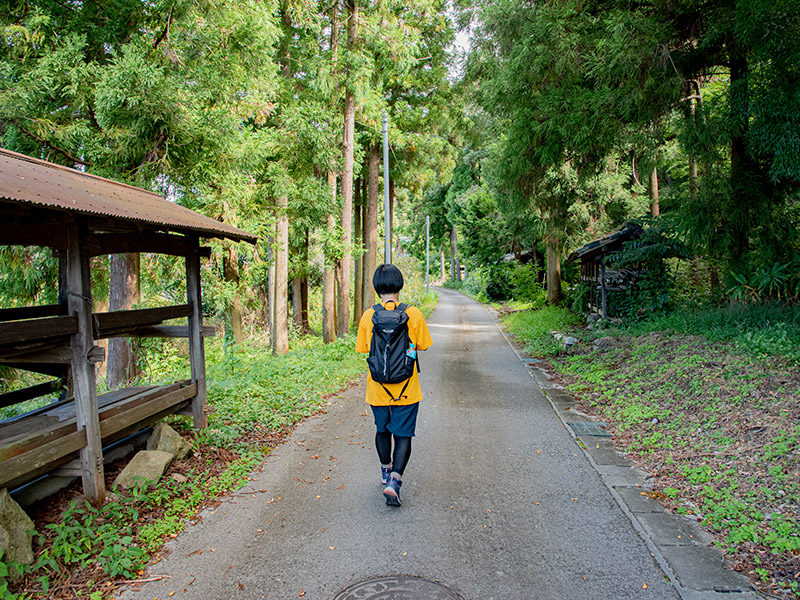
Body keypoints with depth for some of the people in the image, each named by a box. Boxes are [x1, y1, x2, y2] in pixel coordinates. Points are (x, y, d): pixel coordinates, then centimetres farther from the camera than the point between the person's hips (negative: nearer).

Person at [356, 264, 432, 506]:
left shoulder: (368, 316, -7)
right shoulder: (413, 314, -11)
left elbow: (363, 348, 1)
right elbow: (423, 345, -1)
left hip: (377, 389, 2)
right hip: (406, 390, -2)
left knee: (382, 430, 22)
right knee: (403, 435, 7)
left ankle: (386, 471, 40)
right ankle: (395, 479, -8)